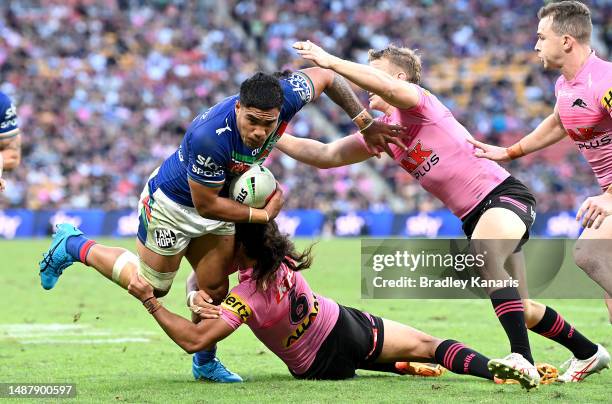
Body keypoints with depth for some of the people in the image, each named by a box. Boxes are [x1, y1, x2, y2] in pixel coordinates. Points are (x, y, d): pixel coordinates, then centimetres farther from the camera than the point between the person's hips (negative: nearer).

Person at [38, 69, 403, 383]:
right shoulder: (210, 138, -45)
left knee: (214, 289, 9)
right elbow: (206, 205, -30)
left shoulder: (286, 96, -30)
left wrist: (367, 124, -7)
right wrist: (263, 214, -23)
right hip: (173, 203, -5)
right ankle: (75, 247, 30)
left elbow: (326, 76, -8)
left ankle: (205, 363, 31)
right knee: (152, 287, 12)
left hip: (218, 202, 5)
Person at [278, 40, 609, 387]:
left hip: (504, 193, -9)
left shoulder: (418, 102, -11)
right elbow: (326, 156, 13)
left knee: (484, 252, -39)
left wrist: (331, 62, -38)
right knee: (522, 311, 12)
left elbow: (389, 88, -35)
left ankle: (523, 359, -46)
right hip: (474, 216, 9)